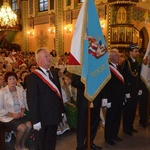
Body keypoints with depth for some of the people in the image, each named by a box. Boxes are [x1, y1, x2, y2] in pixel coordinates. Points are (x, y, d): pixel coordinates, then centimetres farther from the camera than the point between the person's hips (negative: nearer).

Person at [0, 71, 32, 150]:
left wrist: (22, 111, -7)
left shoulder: (21, 90, 0)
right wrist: (12, 115, -17)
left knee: (29, 125, -20)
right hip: (7, 117, -5)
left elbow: (24, 103, 12)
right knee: (22, 128, -24)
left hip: (19, 115, 5)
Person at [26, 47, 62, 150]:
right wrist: (35, 120, -19)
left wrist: (61, 110, 9)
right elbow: (32, 101, -18)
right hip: (42, 118, -6)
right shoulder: (33, 77, -15)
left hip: (54, 116, 6)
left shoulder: (54, 73, 8)